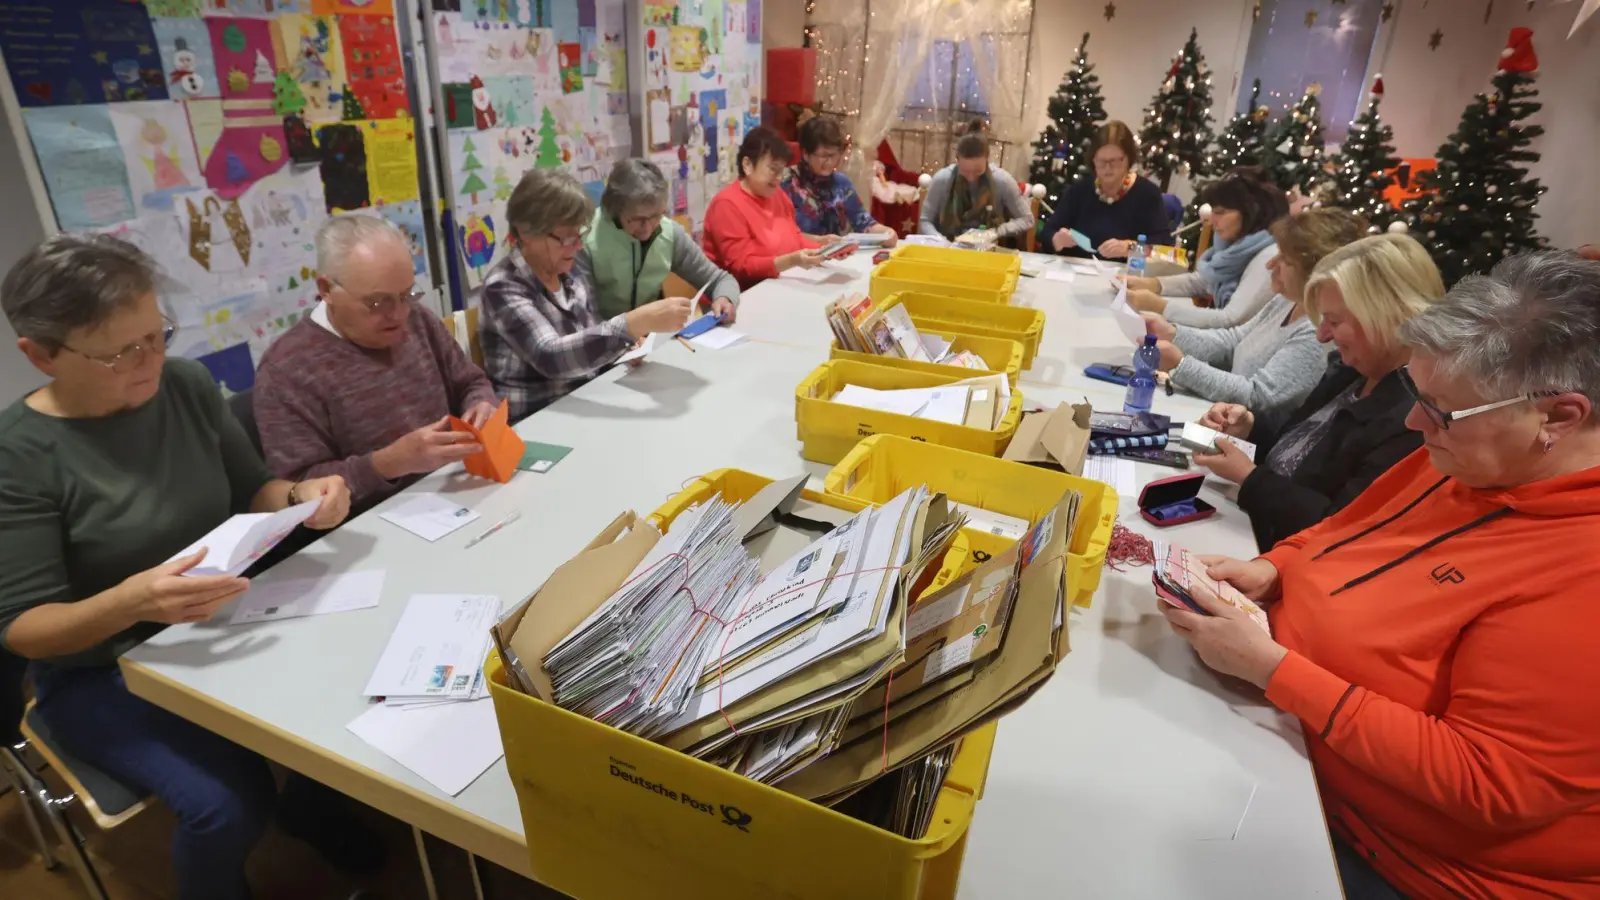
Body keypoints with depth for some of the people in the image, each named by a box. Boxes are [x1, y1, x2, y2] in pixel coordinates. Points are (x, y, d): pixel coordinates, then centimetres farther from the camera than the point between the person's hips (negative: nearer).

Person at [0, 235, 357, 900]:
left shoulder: (188, 386, -6)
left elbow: (251, 491, 6)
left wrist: (300, 496, -18)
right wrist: (127, 602, -38)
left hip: (221, 628, 4)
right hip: (101, 673, -4)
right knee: (228, 806, -23)